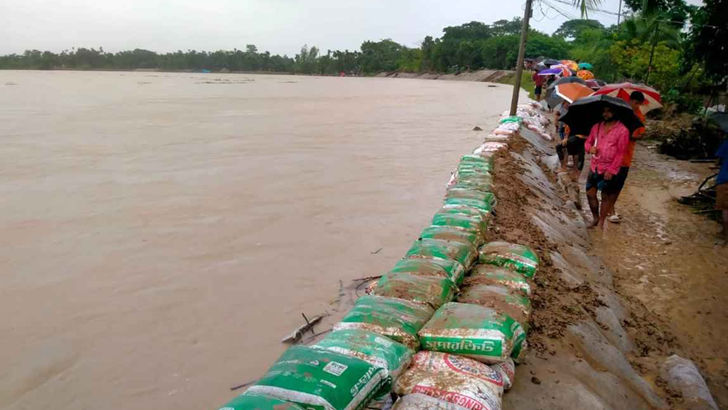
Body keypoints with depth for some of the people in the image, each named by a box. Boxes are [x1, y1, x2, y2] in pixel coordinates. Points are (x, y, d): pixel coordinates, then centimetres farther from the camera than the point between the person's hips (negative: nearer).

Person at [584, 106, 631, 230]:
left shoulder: (622, 130, -10)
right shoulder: (596, 127, 7)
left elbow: (621, 153, -12)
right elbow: (588, 141, 16)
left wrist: (611, 170, -16)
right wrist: (590, 148, -9)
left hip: (609, 170, -5)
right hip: (595, 167, 5)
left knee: (606, 196, 5)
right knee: (590, 193, 7)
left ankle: (601, 222, 17)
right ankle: (595, 218, 26)